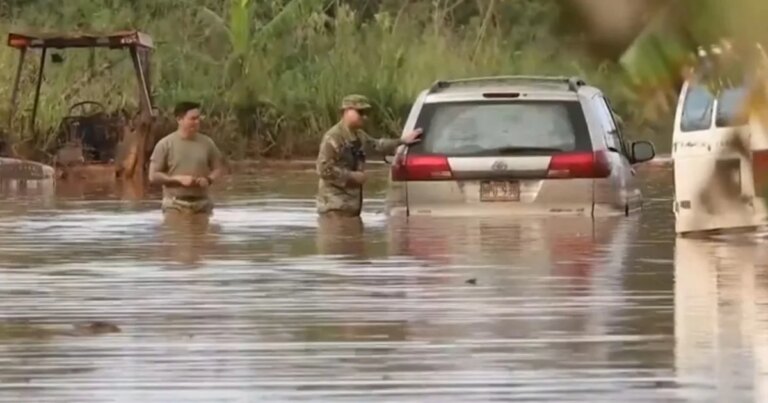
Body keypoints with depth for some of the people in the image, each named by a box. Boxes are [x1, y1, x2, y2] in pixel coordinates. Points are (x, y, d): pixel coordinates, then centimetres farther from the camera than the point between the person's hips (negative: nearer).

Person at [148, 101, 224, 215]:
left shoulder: (207, 143, 6)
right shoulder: (165, 144, -4)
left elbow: (218, 168, 15)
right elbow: (153, 176, -4)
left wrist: (209, 179, -8)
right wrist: (178, 179, -16)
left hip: (202, 204, 3)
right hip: (175, 205, -3)